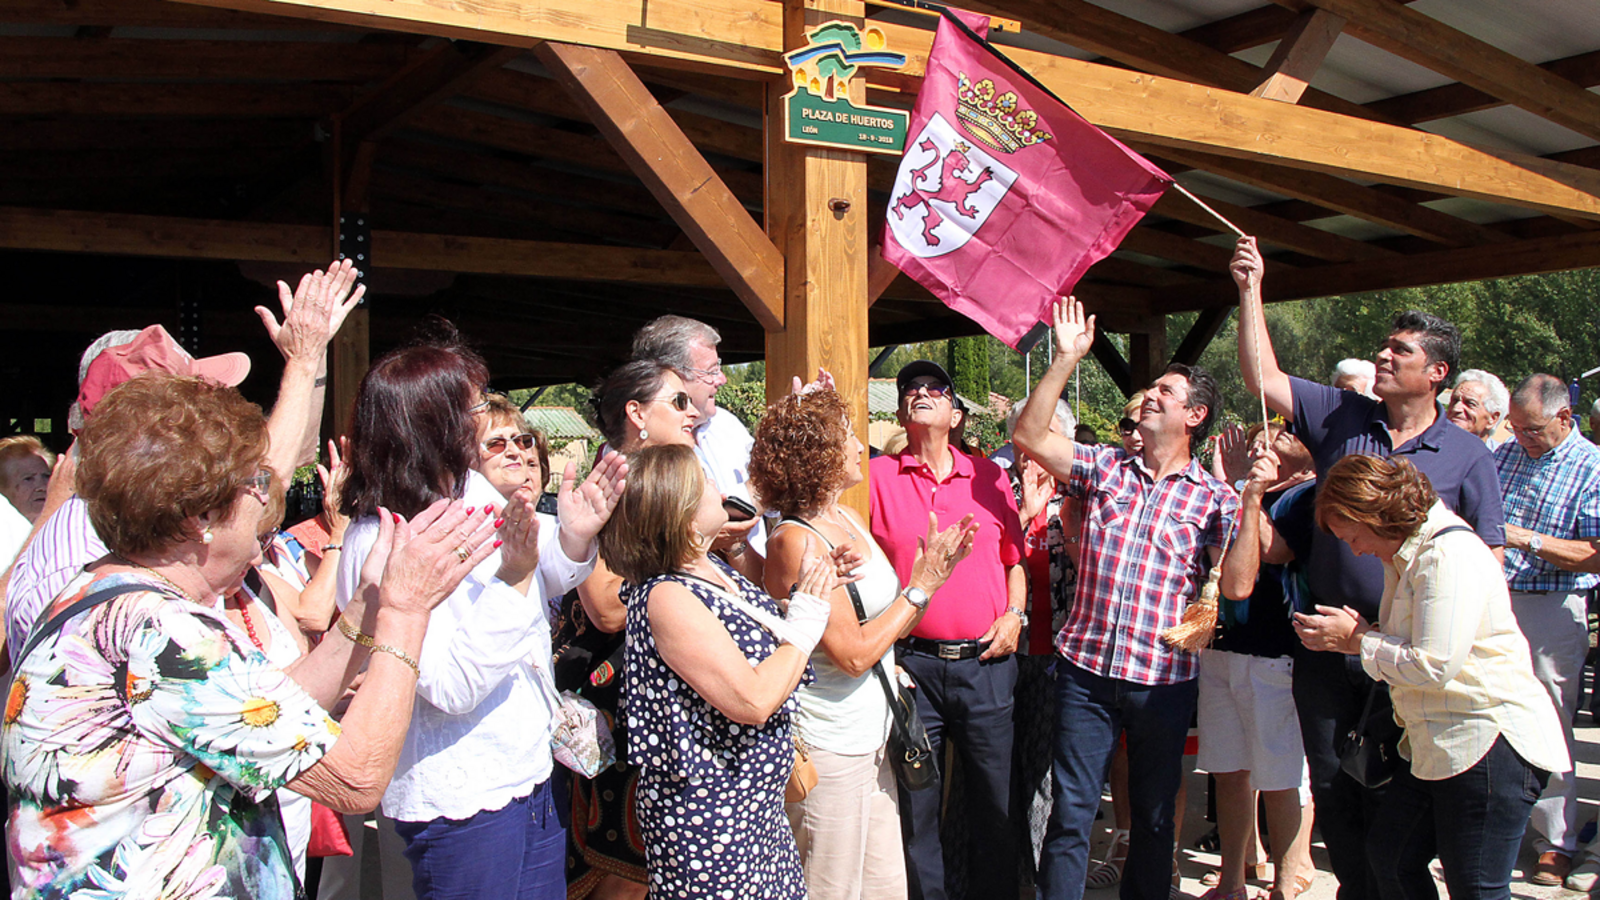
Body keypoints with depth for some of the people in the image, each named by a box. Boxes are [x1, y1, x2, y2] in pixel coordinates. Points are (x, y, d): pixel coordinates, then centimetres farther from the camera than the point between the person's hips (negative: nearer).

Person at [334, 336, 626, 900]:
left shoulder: (472, 491, -1)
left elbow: (538, 588, 13)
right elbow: (452, 688, -26)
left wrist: (573, 536, -8)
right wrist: (513, 576, -33)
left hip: (528, 770, 8)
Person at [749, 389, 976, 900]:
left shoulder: (849, 520, 8)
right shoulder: (795, 542, -18)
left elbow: (887, 623, 13)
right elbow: (853, 653, -20)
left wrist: (937, 570, -2)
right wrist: (921, 587, -13)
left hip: (872, 739, 8)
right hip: (829, 750, -8)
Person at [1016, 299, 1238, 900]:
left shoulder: (1213, 499, 0)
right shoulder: (1104, 469, 7)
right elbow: (1030, 436, -2)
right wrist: (1067, 359, -6)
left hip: (1164, 679, -1)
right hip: (1085, 669, 1)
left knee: (1154, 816, 14)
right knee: (1071, 812, 5)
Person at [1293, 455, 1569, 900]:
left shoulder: (1449, 554, -19)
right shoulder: (1405, 554, 13)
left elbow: (1433, 666, -24)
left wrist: (1357, 641, -11)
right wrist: (1360, 633, 1)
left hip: (1490, 744, -10)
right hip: (1436, 742, 10)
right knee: (1389, 857, 14)